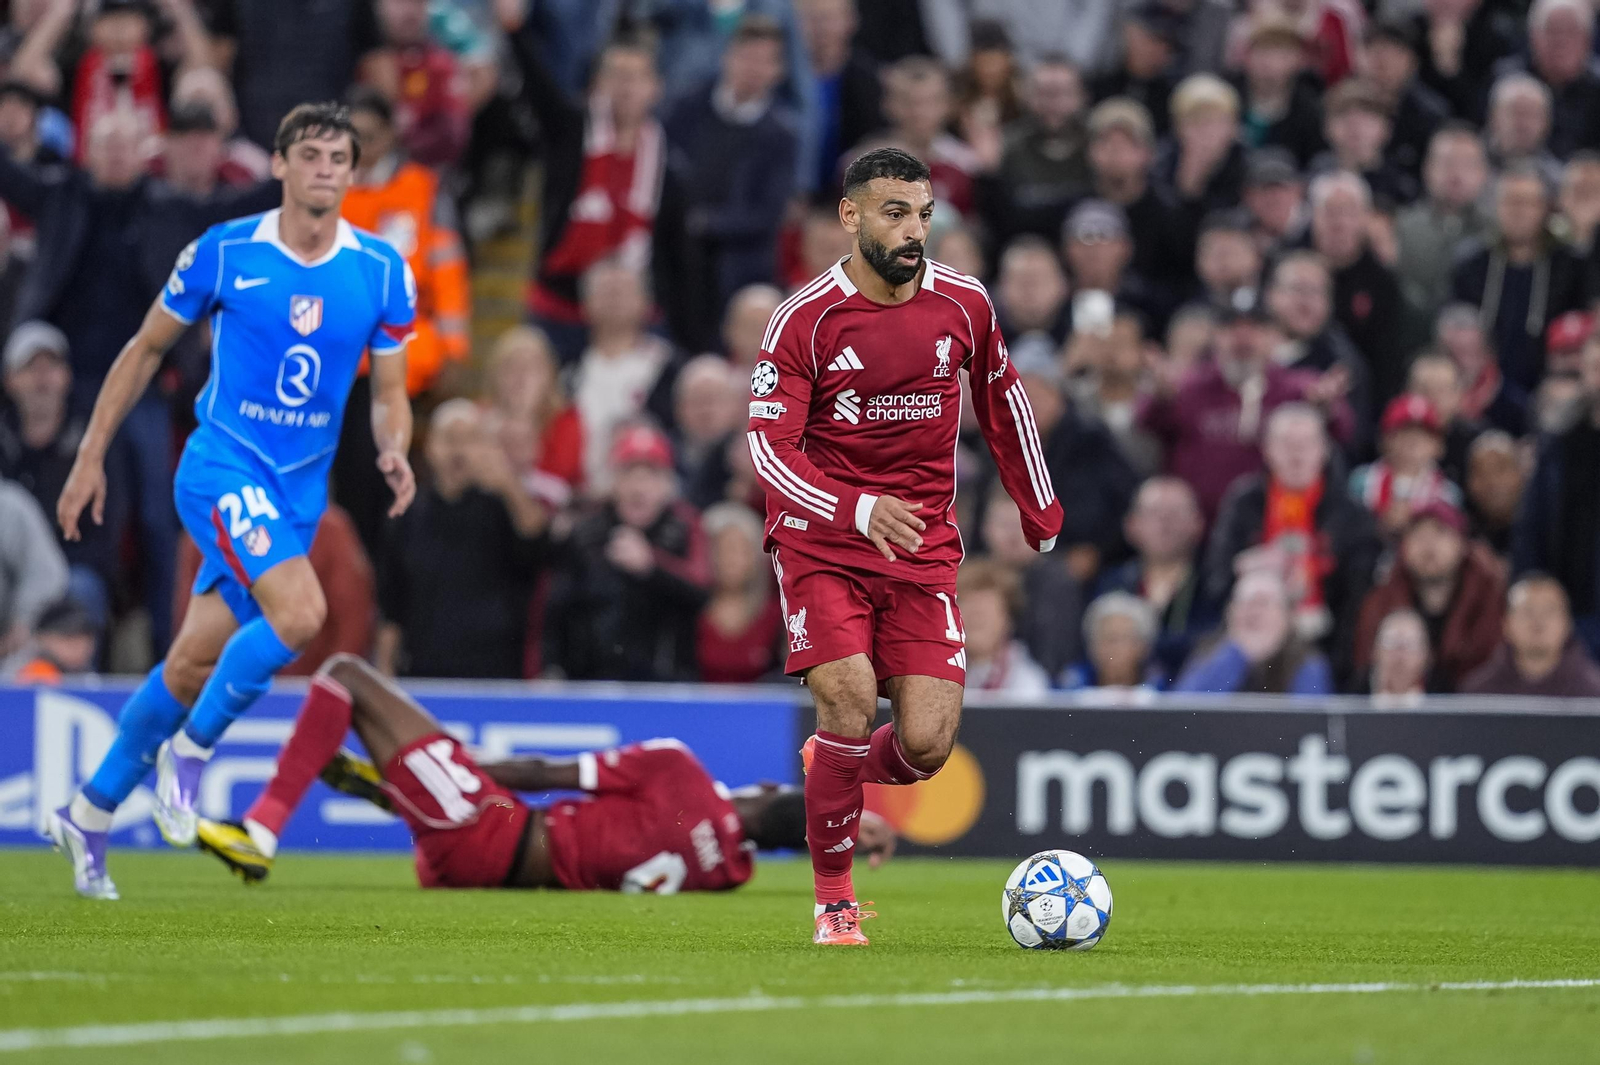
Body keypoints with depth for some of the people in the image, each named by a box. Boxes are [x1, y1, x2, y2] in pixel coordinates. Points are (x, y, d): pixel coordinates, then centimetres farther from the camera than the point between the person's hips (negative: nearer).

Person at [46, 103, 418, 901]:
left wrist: (394, 451, -15)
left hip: (301, 491, 4)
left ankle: (90, 813, 25)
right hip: (223, 467, -4)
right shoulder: (224, 253, -7)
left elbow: (388, 394, 7)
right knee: (300, 611, -27)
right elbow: (145, 350, 5)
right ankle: (190, 749, -6)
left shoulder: (383, 273, 1)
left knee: (194, 664, 9)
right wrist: (91, 458, 5)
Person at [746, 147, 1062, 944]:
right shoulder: (804, 320, -11)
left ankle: (840, 768, 29)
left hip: (923, 550, 3)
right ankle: (833, 899, -2)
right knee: (850, 700, -21)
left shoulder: (963, 305, 0)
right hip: (821, 543, -3)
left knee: (927, 744, -9)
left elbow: (1002, 399, 18)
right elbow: (768, 446, -16)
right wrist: (859, 511, -31)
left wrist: (1041, 512, 23)